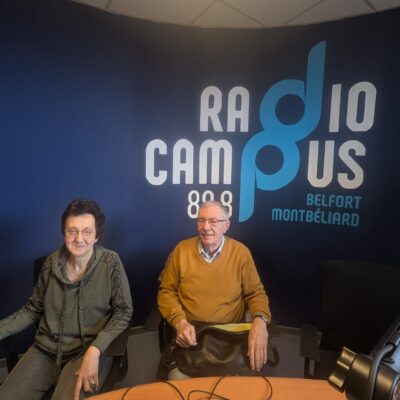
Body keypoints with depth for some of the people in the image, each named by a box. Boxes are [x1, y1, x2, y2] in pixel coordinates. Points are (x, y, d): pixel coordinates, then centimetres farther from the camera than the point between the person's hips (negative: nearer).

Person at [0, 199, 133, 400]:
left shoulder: (110, 262, -11)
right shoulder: (52, 263, 0)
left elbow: (123, 312, -9)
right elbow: (33, 309, 10)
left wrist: (95, 349, -20)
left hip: (90, 349, -3)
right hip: (45, 349, 4)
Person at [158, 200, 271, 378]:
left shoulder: (241, 252, -3)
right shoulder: (182, 250, -2)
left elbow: (255, 293, 4)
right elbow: (167, 292, 4)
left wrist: (260, 320, -17)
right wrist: (179, 321, -13)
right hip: (190, 335, 0)